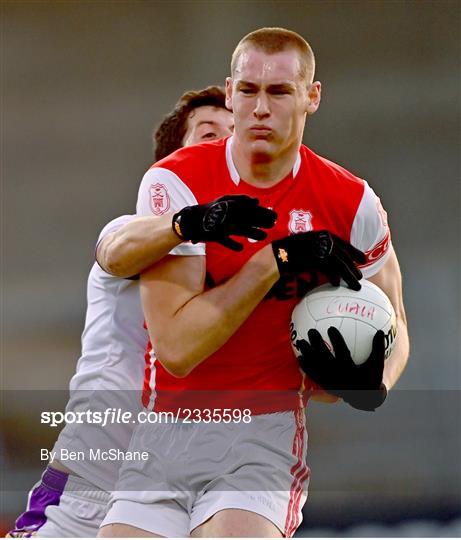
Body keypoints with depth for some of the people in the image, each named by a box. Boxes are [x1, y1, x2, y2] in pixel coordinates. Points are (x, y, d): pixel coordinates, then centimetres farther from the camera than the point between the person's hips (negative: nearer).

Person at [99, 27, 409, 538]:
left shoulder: (351, 203, -1)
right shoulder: (175, 182, -6)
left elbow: (392, 327, 14)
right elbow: (175, 347, -14)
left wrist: (372, 386, -9)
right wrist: (277, 260, -19)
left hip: (265, 435, -1)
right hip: (164, 433, 1)